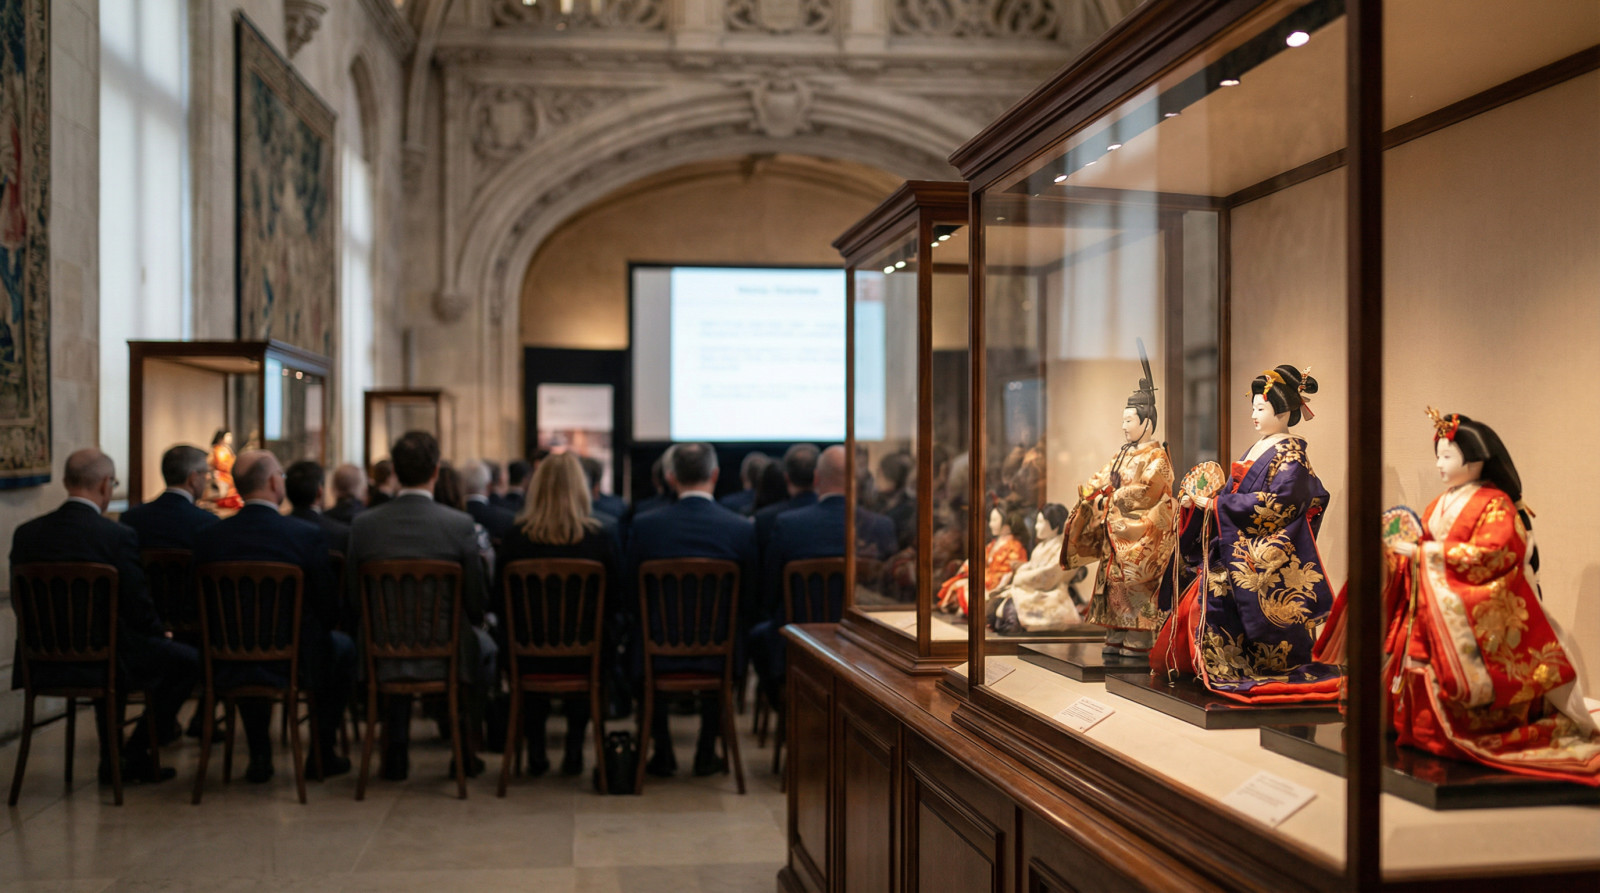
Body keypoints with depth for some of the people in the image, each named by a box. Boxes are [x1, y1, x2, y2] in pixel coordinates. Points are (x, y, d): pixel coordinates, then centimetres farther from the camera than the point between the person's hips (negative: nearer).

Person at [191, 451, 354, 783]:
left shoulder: (208, 537, -6)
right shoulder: (309, 535, -15)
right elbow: (329, 612, -8)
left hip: (229, 670, 3)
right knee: (343, 647, 28)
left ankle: (259, 756, 35)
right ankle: (323, 752, 29)